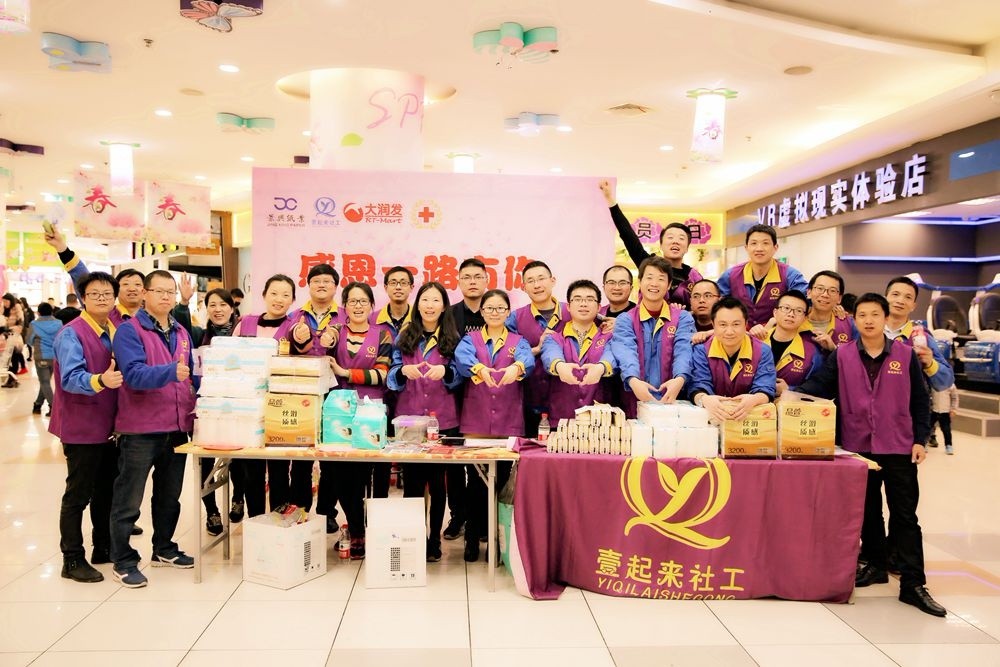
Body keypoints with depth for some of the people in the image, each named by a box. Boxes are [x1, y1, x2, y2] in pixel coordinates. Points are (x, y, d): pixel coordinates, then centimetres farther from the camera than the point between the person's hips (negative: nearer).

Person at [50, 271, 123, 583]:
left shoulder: (117, 332, 9)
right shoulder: (71, 334, -14)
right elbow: (71, 378, -27)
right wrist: (100, 380, -44)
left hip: (109, 426, 7)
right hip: (82, 428, -7)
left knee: (106, 490, 16)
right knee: (78, 495, 1)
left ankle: (104, 548, 29)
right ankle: (72, 560, 11)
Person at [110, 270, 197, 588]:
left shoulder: (181, 333, 12)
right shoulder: (129, 330, -9)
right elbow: (134, 374, -23)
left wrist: (195, 408, 9)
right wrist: (170, 371, -37)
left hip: (178, 427, 7)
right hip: (140, 430, -7)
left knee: (170, 496, 17)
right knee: (129, 499, 3)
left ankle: (164, 549, 31)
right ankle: (123, 561, 14)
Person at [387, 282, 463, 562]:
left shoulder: (452, 339, 6)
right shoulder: (404, 337, 8)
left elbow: (458, 377, 1)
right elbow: (392, 378, 4)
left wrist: (444, 372, -21)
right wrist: (404, 372, -19)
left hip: (443, 420, -1)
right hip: (408, 418, 1)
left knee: (437, 481, 3)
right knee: (412, 481, 3)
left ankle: (434, 540, 13)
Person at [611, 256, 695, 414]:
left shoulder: (683, 318, 10)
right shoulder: (625, 320, 7)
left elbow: (683, 351, -7)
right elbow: (626, 352, -11)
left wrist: (679, 379, -28)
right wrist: (633, 380, -32)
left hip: (670, 401, 0)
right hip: (635, 403, 0)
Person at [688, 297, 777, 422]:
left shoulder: (763, 352, -1)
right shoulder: (701, 351, -1)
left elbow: (765, 390, -9)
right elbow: (698, 388, -10)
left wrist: (753, 400, -34)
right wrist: (704, 399, -35)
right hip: (712, 417, 0)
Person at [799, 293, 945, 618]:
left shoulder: (906, 354, 1)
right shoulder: (841, 355, 1)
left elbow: (920, 400, 4)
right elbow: (818, 385, -8)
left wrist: (920, 439, -2)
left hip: (899, 447, -1)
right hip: (858, 446, 1)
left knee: (905, 514, 0)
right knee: (867, 510, 13)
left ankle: (913, 584, 4)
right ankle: (876, 564, 30)